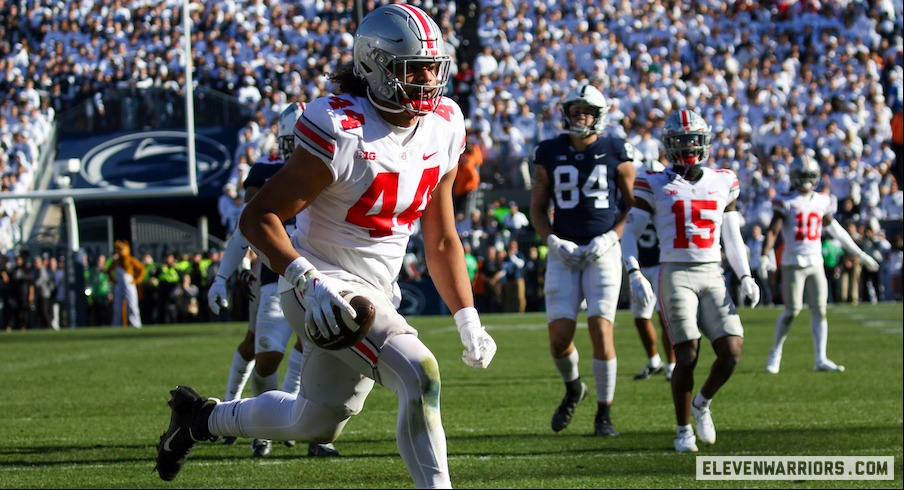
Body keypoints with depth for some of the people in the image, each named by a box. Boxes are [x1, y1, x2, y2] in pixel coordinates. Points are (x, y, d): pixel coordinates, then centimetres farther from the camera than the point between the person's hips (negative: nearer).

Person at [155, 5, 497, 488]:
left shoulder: (442, 127, 0)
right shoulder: (342, 131, -22)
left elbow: (441, 241, 11)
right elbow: (258, 217, -20)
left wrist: (467, 320, 4)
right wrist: (308, 282, -33)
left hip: (375, 291, 8)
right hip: (324, 285, -8)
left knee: (317, 424, 21)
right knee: (419, 376, -26)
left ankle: (202, 416, 43)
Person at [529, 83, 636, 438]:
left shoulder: (615, 152, 0)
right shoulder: (550, 154, 4)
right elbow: (537, 208, 9)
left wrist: (610, 238, -9)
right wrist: (553, 242, -7)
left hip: (602, 251, -2)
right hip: (563, 253, 2)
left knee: (601, 331, -11)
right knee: (559, 335, -6)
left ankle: (604, 414, 2)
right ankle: (573, 388, 27)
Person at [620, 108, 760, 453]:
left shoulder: (723, 183, 13)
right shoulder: (653, 185, 2)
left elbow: (732, 238, 18)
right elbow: (629, 233, 1)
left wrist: (745, 277, 6)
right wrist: (634, 274, -13)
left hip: (712, 276, 4)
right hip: (675, 274, -4)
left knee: (732, 352, -9)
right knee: (687, 356, -10)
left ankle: (702, 404, 20)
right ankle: (683, 430, 9)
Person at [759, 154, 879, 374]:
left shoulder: (821, 201, 10)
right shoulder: (786, 201, -5)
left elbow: (835, 230, 20)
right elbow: (773, 230, -10)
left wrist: (860, 254, 23)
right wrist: (765, 256, -25)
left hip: (816, 262, 4)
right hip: (793, 262, -4)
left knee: (819, 310, -2)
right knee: (792, 310, -5)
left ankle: (821, 360, -2)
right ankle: (776, 352, 15)